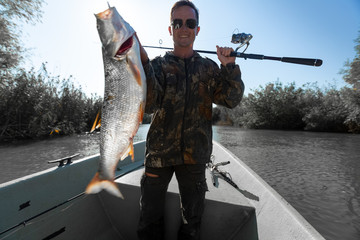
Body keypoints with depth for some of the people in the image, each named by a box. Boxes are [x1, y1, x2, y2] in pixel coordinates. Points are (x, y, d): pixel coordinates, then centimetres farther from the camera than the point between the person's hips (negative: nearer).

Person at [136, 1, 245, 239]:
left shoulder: (208, 67, 8)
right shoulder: (158, 65, 3)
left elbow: (232, 99, 0)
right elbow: (149, 105, -12)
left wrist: (229, 67, -12)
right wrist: (143, 62, -23)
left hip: (195, 155, 1)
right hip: (159, 153, 0)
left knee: (192, 221, 17)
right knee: (150, 220, 14)